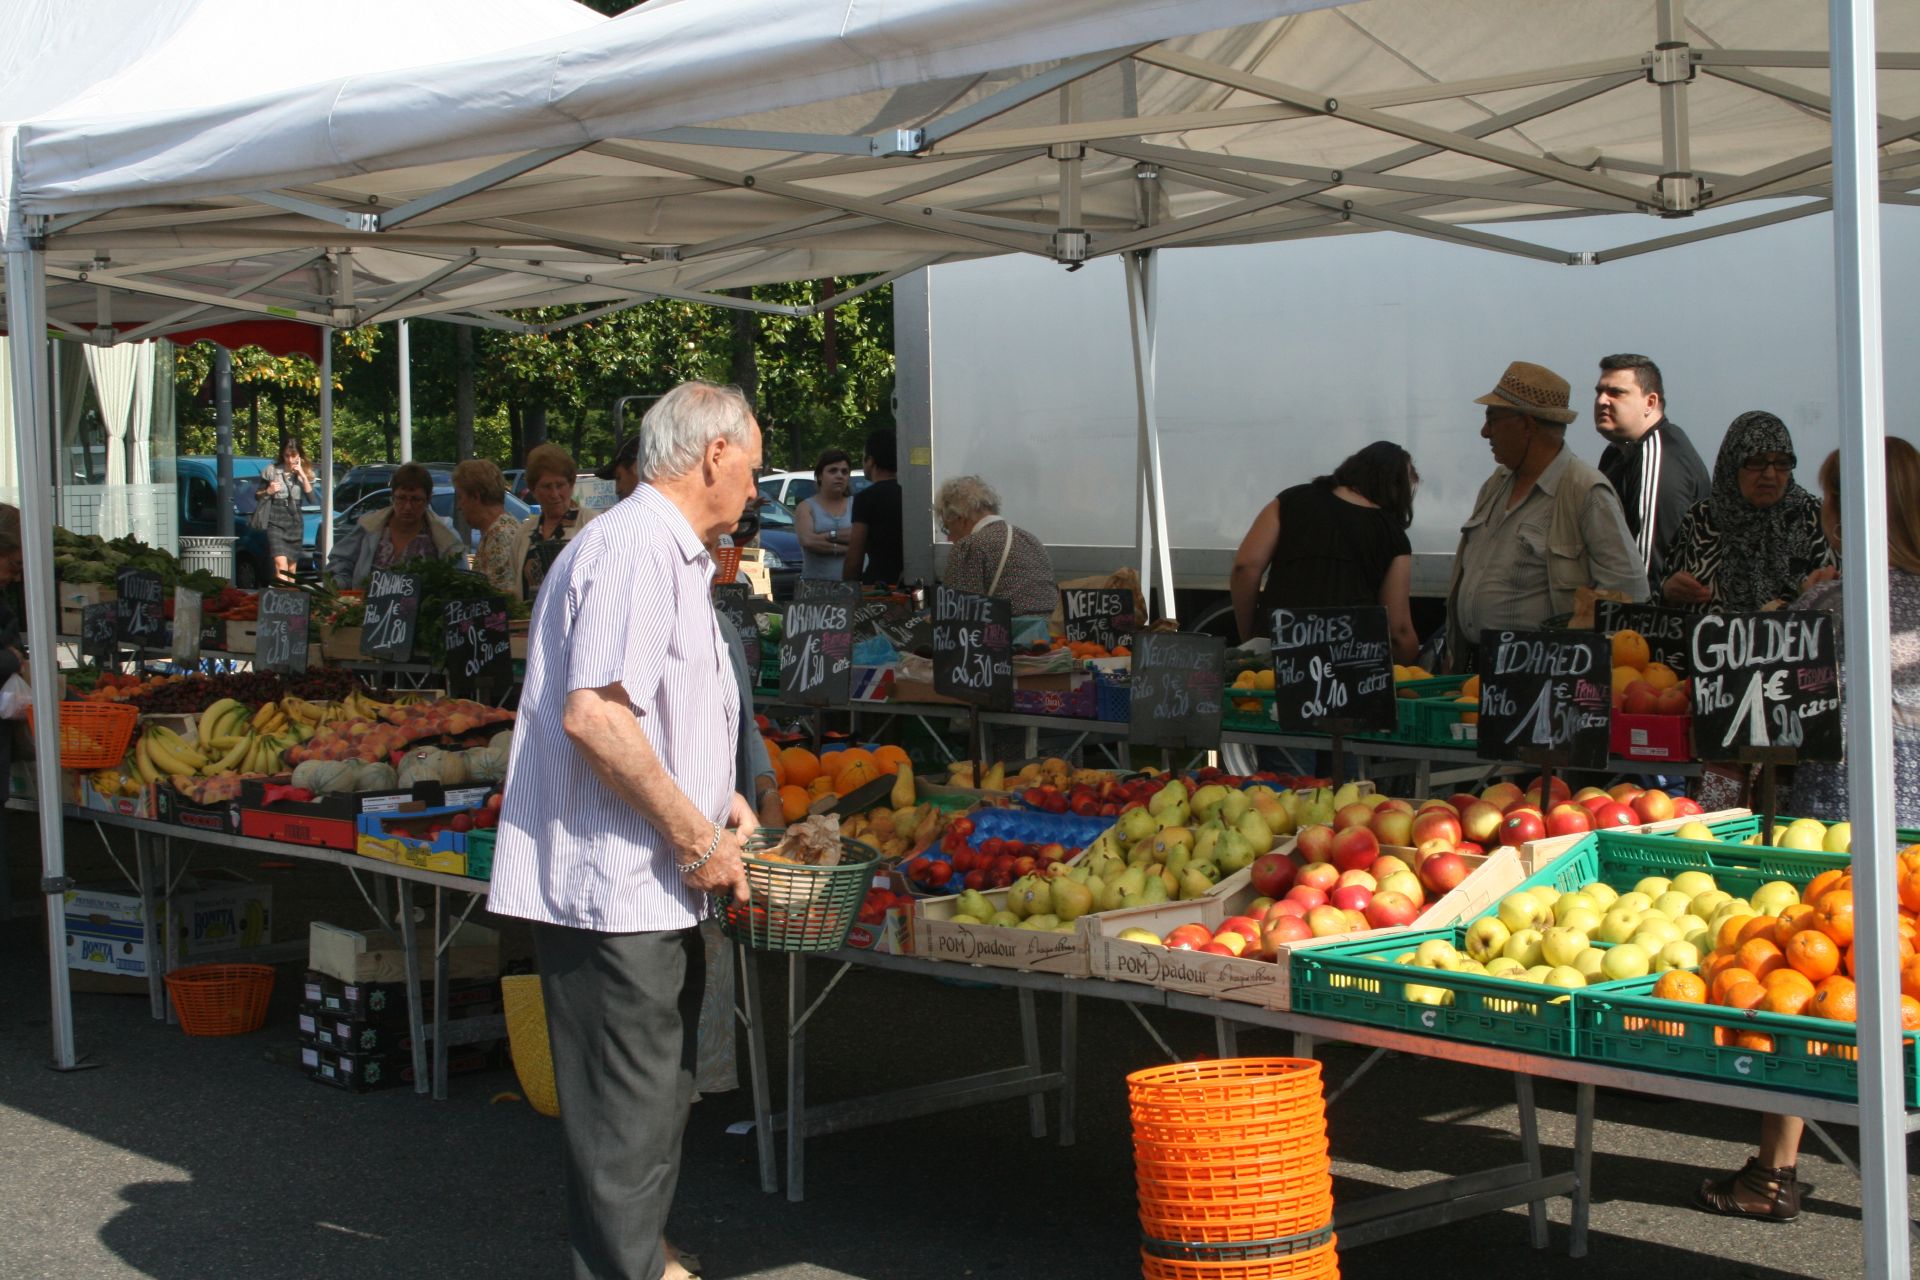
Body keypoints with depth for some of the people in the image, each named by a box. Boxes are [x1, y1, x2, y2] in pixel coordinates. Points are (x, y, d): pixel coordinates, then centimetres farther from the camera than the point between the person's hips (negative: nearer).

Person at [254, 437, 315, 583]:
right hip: (276, 521, -3)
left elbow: (311, 498, -1)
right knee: (281, 564, -20)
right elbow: (257, 496, 8)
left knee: (291, 569, 5)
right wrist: (268, 491, -12)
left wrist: (303, 476, -8)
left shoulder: (304, 472, 10)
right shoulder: (271, 470, 2)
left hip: (296, 521, 3)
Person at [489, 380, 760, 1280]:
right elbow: (593, 716, -26)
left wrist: (710, 799, 17)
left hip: (652, 892, 11)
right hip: (613, 888, -11)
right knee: (626, 1122, -4)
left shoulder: (666, 551, 19)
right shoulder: (636, 547, -16)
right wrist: (696, 837, -18)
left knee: (657, 1097, 20)